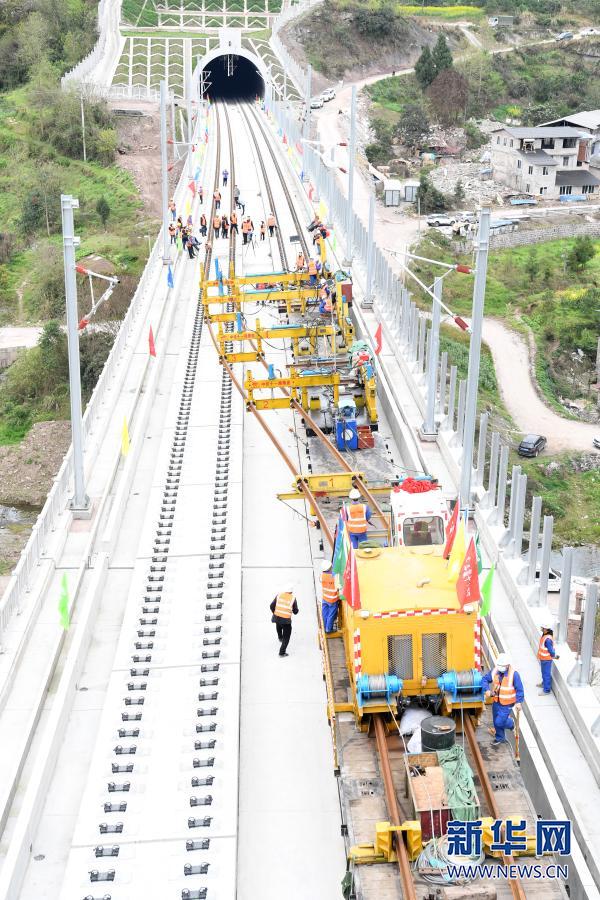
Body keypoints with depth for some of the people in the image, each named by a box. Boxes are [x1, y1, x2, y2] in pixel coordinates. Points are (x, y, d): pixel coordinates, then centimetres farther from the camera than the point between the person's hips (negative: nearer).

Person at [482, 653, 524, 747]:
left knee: (499, 722, -8)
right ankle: (500, 738, 39)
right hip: (496, 702, 5)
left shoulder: (514, 674, -21)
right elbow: (485, 679, 4)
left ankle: (511, 722, 25)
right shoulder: (494, 672, -7)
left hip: (507, 704, -5)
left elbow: (519, 689, -18)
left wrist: (518, 702, -25)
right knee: (496, 722, 16)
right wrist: (487, 690, -14)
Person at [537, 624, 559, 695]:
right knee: (544, 672, 28)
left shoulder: (548, 639, -31)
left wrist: (554, 656, -9)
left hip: (546, 659, -10)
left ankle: (547, 690, 13)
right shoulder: (544, 636, 1)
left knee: (546, 673, 2)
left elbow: (550, 649, -25)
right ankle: (544, 683, 48)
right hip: (543, 658, 10)